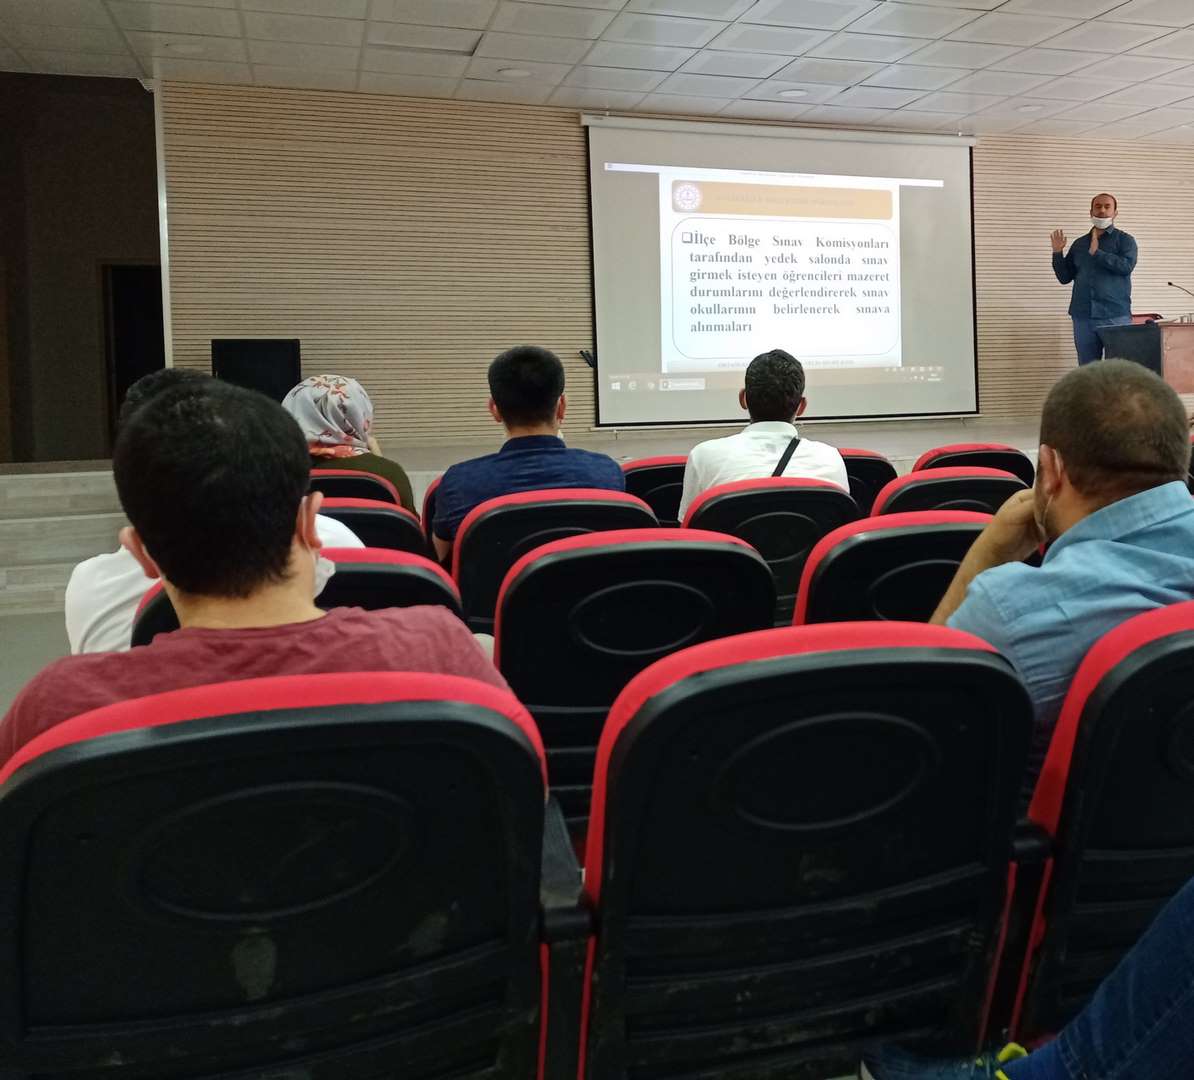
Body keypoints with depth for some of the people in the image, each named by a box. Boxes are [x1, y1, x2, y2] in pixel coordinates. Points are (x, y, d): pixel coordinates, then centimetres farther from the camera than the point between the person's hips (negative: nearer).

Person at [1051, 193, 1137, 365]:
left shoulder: (1125, 240, 5)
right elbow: (1064, 277, 13)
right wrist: (1058, 253, 0)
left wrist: (1097, 253, -11)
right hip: (1083, 316, 3)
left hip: (1115, 315, -3)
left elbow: (1126, 266, -13)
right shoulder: (1079, 243, 15)